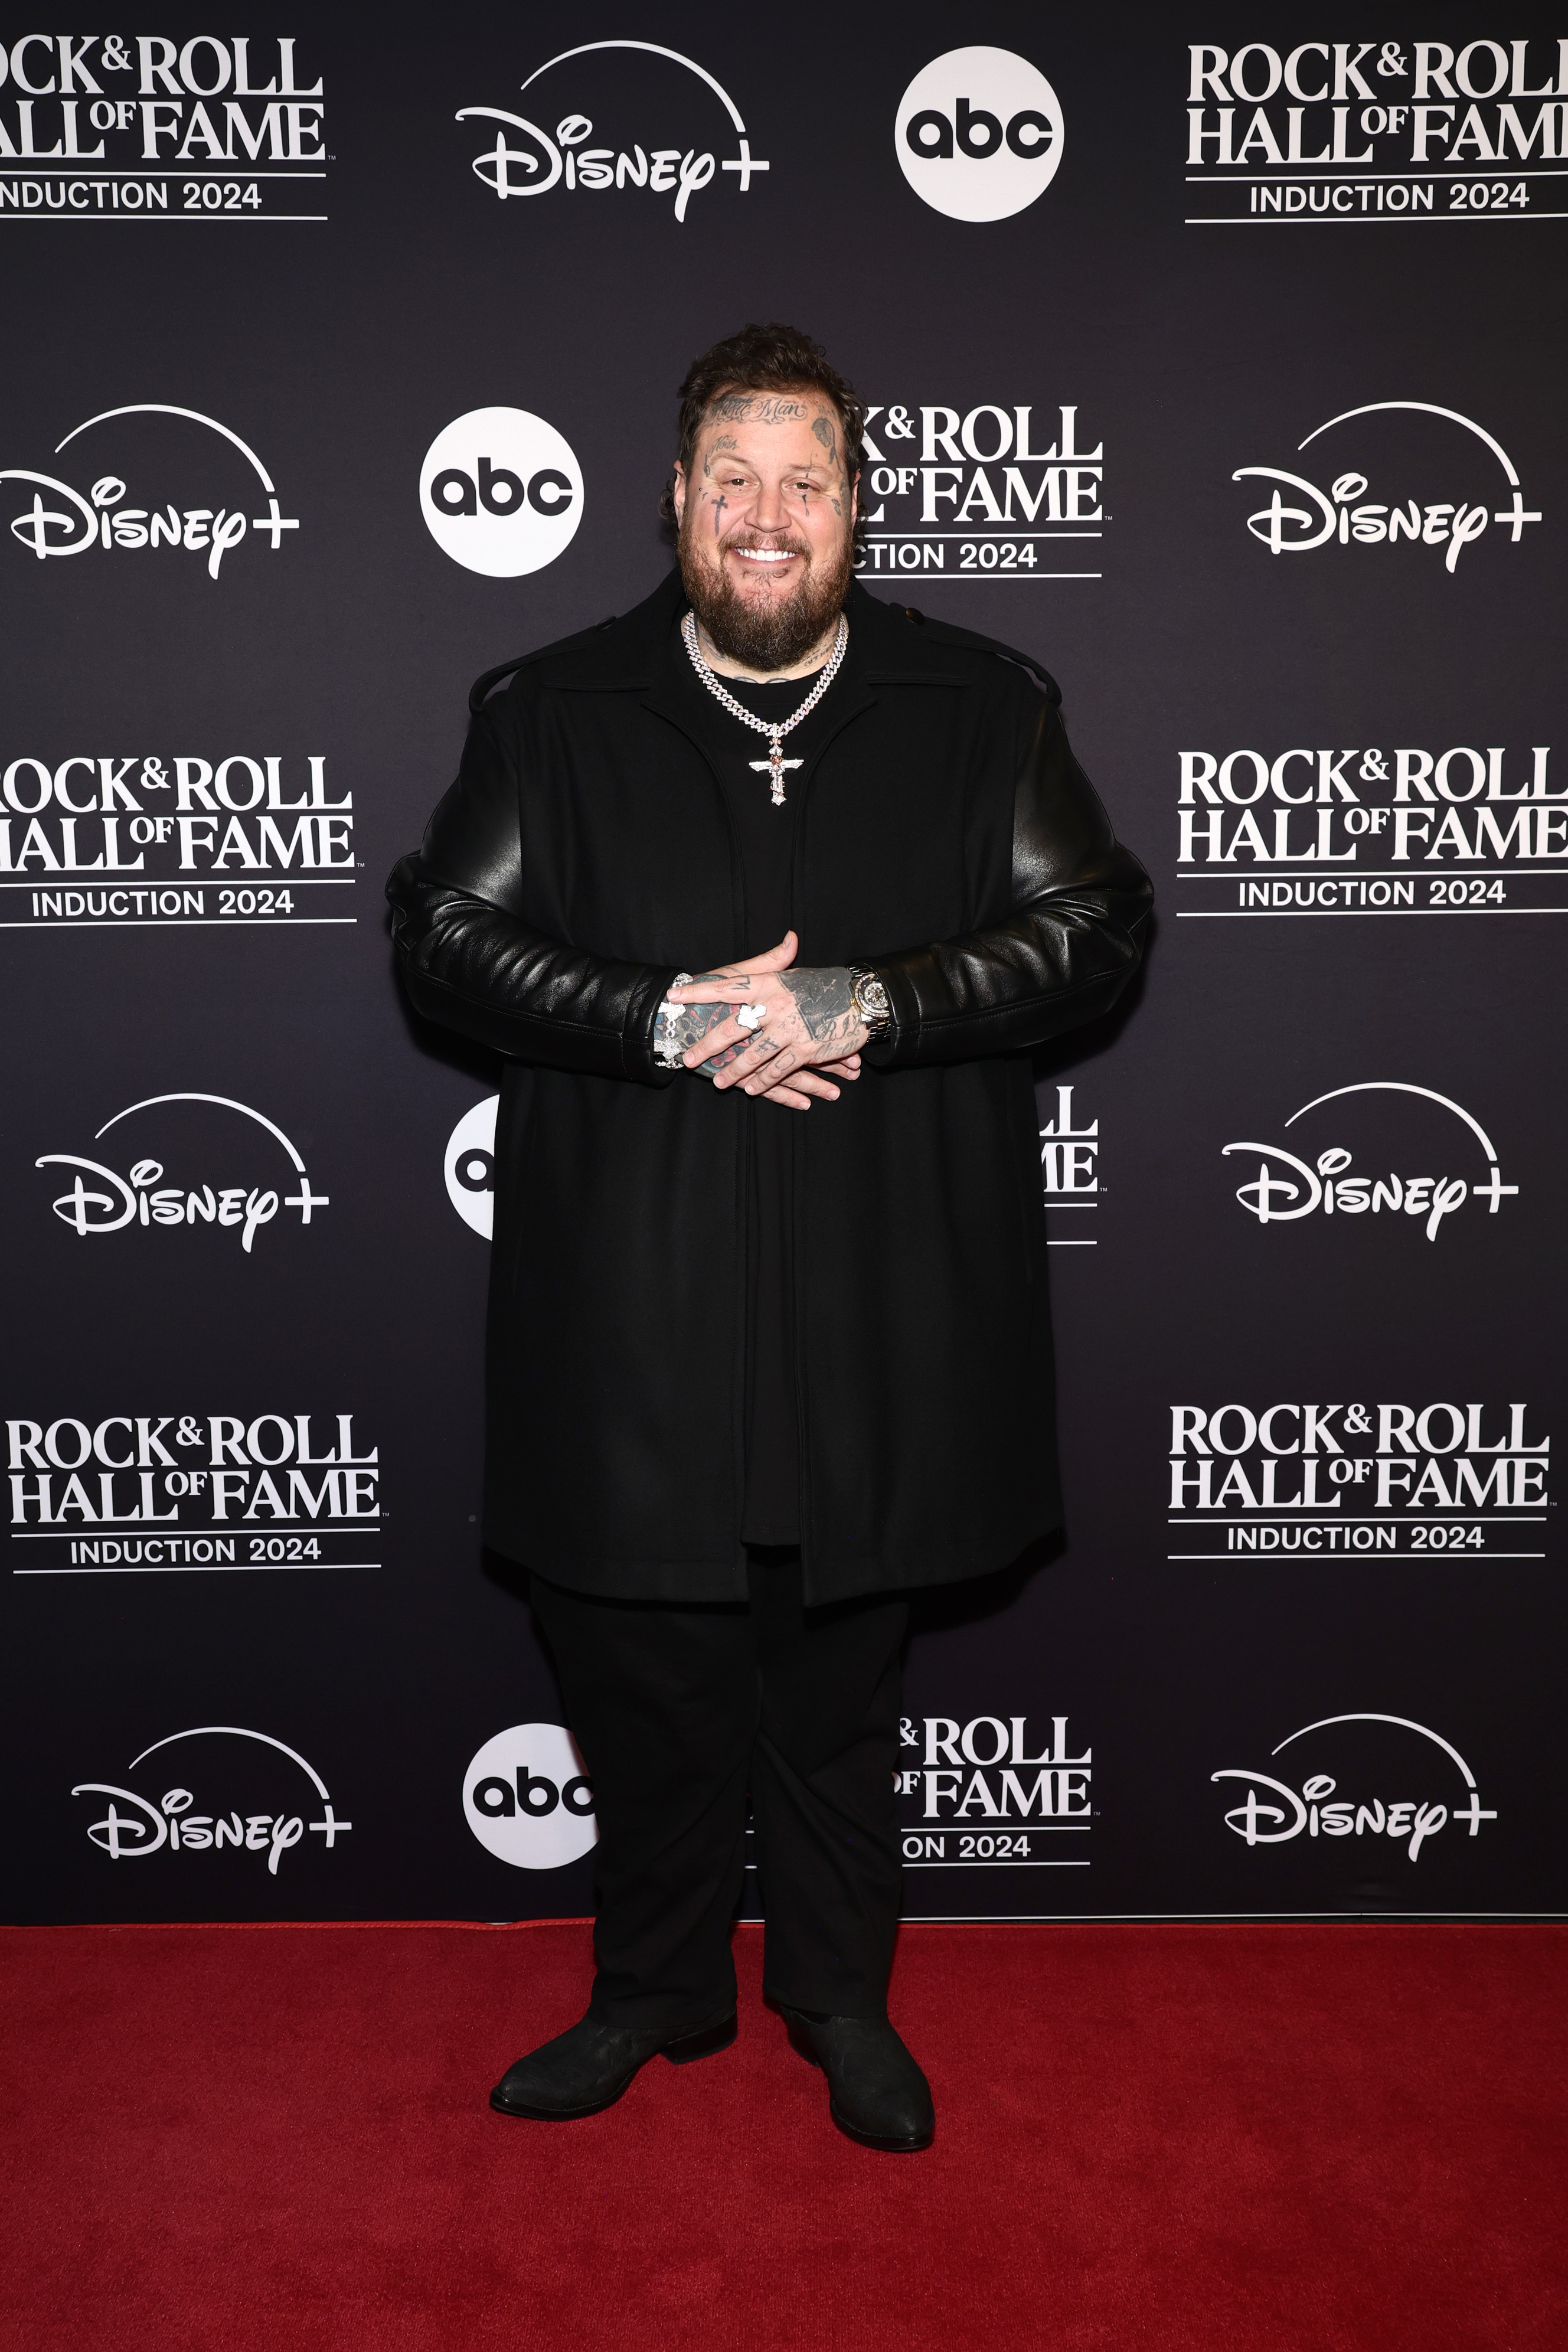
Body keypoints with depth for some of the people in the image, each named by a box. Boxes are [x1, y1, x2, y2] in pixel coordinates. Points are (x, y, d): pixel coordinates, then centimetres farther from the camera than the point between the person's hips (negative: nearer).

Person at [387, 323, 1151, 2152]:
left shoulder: (981, 708, 5)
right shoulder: (551, 711, 4)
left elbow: (1094, 926, -2)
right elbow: (441, 936, -2)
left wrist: (860, 1004, -16)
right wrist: (671, 1018, -15)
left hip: (880, 1310, 0)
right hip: (631, 1311, 0)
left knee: (841, 1685, 16)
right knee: (647, 1682, 14)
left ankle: (842, 1999, 39)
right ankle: (658, 1988, 38)